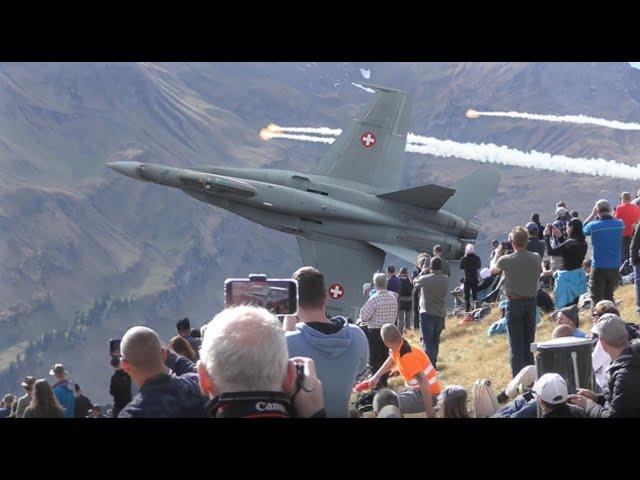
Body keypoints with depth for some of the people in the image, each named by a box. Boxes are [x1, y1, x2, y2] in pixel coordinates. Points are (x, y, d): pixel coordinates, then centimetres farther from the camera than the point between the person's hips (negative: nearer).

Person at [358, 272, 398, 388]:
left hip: (375, 331, -6)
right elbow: (394, 315, 9)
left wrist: (362, 320, 9)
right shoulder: (393, 298, 0)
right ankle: (384, 381, 21)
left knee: (374, 359, 1)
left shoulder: (374, 299, -19)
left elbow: (364, 315, -13)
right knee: (384, 356, 16)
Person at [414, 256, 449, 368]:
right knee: (435, 341, 19)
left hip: (427, 313, -4)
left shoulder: (426, 279, -14)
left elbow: (415, 281, 3)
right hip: (440, 314, 4)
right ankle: (434, 362, 28)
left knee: (427, 342, -5)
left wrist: (423, 272, 17)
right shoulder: (446, 280, -3)